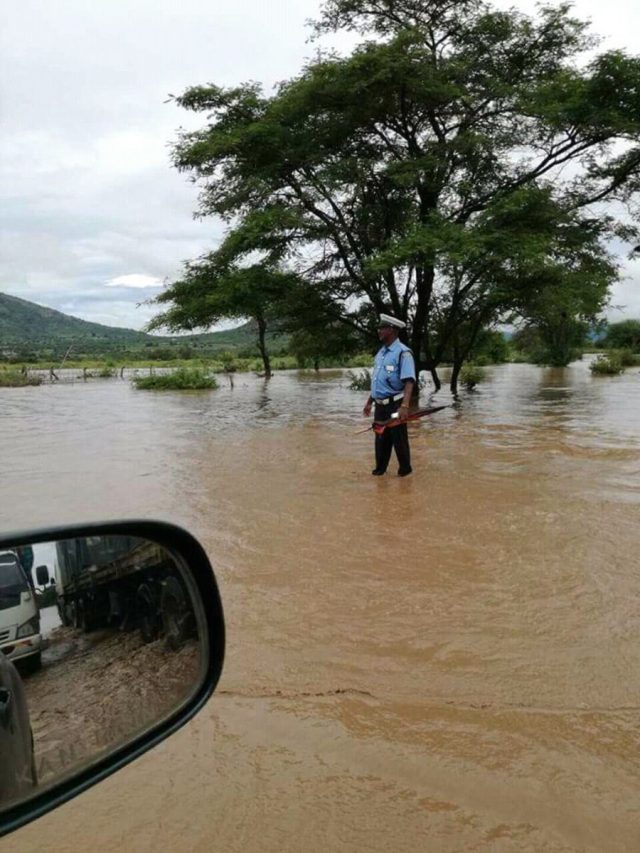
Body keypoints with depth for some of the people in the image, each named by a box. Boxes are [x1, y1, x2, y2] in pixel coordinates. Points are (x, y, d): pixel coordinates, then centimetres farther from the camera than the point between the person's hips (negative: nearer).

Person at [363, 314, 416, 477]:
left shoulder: (402, 352, -15)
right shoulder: (381, 352, 11)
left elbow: (409, 381, -24)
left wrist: (404, 406, -35)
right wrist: (369, 402, 20)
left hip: (395, 404, -7)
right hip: (380, 405, 7)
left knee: (399, 439, 4)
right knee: (381, 438, 15)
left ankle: (405, 469, 21)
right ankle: (380, 468, 27)